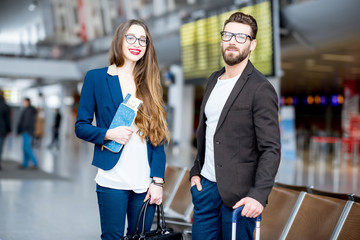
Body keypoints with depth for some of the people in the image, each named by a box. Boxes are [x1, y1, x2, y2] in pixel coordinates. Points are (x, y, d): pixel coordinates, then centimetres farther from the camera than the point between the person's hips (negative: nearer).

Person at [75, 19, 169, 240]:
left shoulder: (150, 83, 9)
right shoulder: (96, 78, 2)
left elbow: (158, 137, 6)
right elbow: (81, 126, 3)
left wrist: (158, 180, -1)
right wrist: (109, 134, -16)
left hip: (145, 181, 3)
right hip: (113, 179, -2)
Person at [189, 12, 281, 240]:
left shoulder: (261, 89, -12)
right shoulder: (214, 80, 12)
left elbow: (271, 150, -15)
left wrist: (258, 195, -24)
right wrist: (196, 170, 13)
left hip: (238, 194, -6)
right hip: (206, 186, 7)